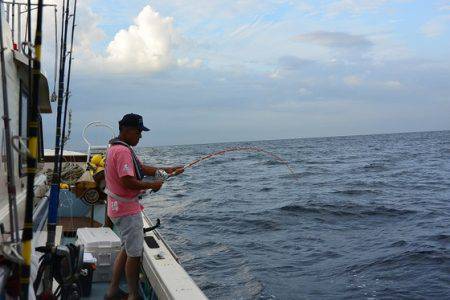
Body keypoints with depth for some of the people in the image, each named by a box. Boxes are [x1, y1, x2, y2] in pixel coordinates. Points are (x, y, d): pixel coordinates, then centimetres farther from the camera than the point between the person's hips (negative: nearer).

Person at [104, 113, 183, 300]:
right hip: (127, 210, -11)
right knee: (134, 254, 0)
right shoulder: (123, 151, -21)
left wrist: (166, 170, 8)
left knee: (126, 249, 20)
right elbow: (127, 182, -28)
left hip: (119, 208, 11)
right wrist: (152, 185, -15)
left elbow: (142, 168, 15)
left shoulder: (115, 147, 13)